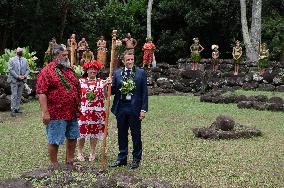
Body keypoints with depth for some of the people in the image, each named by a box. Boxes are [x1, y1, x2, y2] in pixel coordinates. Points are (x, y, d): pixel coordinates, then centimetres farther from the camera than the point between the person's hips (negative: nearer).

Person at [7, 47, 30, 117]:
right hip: (14, 80, -4)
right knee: (14, 95, -7)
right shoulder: (12, 60, 0)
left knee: (19, 95, 8)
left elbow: (27, 69, 10)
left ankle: (17, 108, 14)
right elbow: (10, 69, -8)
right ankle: (13, 110, -5)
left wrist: (24, 76, -8)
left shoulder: (25, 60, 13)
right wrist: (17, 76, -16)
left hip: (22, 80, 4)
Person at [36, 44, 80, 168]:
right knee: (54, 141, 3)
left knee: (73, 137, 16)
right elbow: (41, 93, -15)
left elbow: (76, 88, 20)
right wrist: (45, 112, -21)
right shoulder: (47, 71, -9)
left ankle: (70, 161, 31)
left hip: (72, 112, 7)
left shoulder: (68, 69, 13)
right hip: (56, 114, -7)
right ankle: (54, 166, 16)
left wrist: (78, 107, 17)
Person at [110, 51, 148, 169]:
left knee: (136, 135, 6)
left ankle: (136, 159, 18)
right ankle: (122, 158, 23)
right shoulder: (117, 73, 8)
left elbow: (144, 92, -2)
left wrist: (143, 109, -7)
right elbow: (113, 90, 7)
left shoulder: (141, 73, 0)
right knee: (122, 134, 12)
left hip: (135, 108, -3)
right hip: (121, 107, 3)